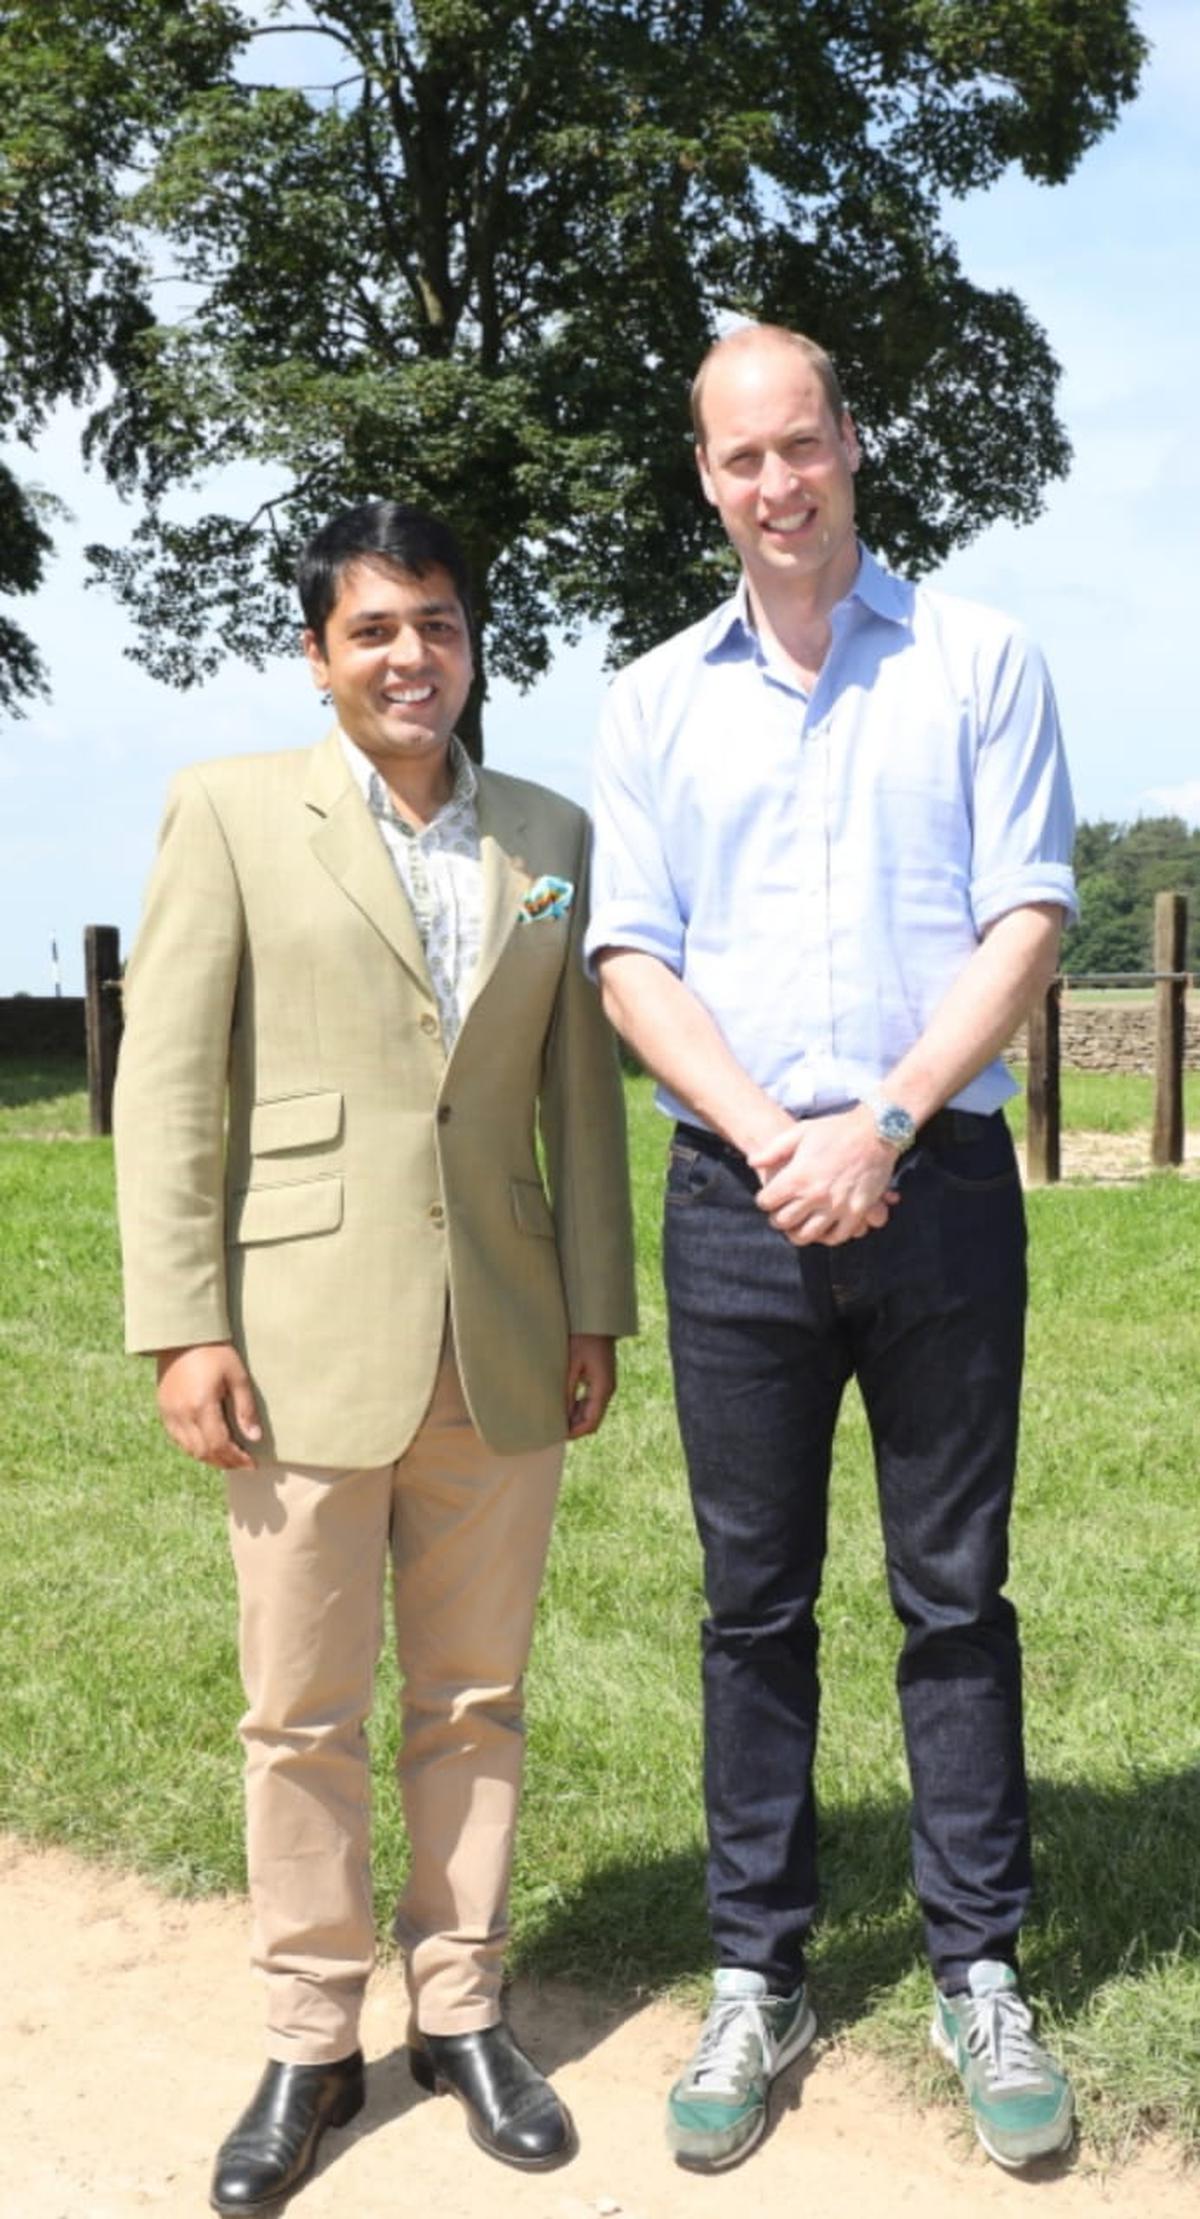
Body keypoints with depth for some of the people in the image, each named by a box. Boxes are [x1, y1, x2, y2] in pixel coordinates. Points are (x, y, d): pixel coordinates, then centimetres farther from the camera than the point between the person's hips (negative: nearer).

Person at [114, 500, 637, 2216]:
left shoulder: (551, 836, 11)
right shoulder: (232, 811, 1)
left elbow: (583, 1089, 12)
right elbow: (168, 1081, -3)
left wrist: (598, 1306, 8)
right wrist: (185, 1327, -9)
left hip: (501, 1346, 3)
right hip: (310, 1342, -3)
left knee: (474, 1699, 12)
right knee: (302, 1716, 6)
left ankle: (461, 2011, 28)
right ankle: (311, 2043, 23)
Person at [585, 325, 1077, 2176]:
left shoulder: (978, 661, 4)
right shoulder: (656, 700, 10)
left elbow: (1028, 919, -3)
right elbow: (633, 961, 4)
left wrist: (883, 1125, -14)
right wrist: (768, 1138, -11)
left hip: (938, 1181, -1)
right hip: (738, 1195, 2)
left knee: (957, 1593, 5)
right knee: (754, 1601, 7)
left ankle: (981, 1979, 18)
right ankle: (758, 1981, 19)